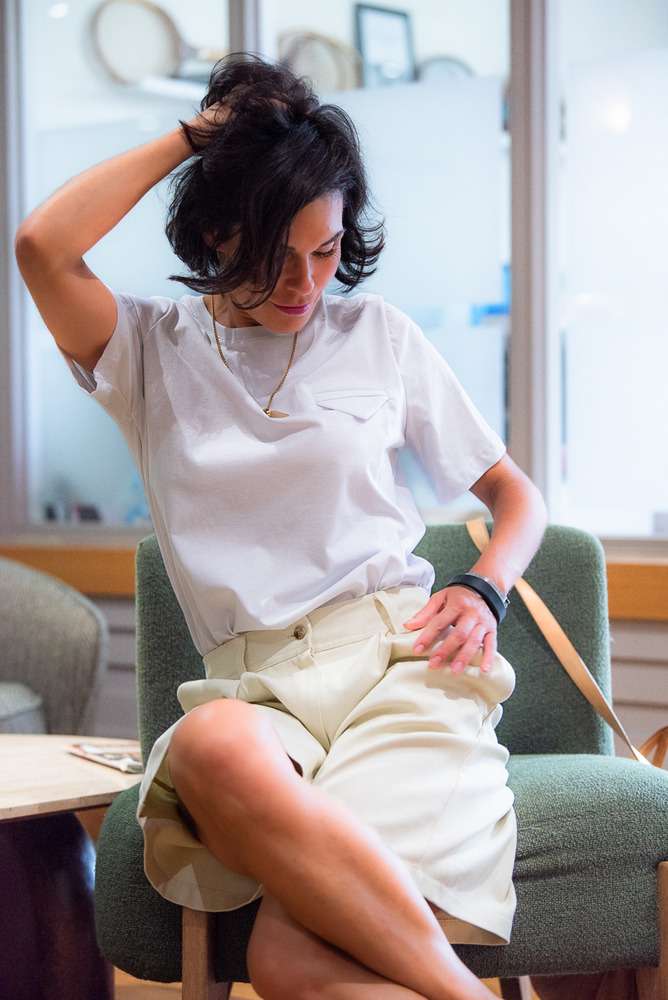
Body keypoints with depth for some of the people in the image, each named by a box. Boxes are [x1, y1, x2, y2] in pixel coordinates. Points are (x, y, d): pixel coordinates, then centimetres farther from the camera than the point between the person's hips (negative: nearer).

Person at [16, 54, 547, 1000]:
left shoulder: (376, 334, 17)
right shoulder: (153, 351, 14)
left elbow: (516, 493, 22)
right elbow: (44, 246, -7)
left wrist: (483, 591, 0)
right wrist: (191, 137, 5)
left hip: (399, 658, -1)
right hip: (255, 688, 1)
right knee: (210, 748, -41)